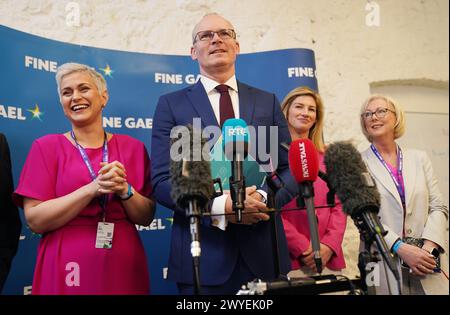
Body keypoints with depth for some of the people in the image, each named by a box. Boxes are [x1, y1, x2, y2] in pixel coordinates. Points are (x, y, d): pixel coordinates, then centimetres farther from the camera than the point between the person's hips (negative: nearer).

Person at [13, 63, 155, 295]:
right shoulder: (46, 147, -2)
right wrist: (93, 188, -19)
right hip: (66, 269, -2)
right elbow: (35, 220, -9)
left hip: (124, 267, 2)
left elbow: (146, 217, 2)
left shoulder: (133, 147, 3)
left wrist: (124, 190, -16)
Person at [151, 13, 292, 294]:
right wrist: (221, 206, -19)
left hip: (263, 251, 3)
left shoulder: (268, 102, 9)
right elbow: (162, 181, -6)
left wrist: (264, 198, -13)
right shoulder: (172, 104, 2)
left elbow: (289, 169, 7)